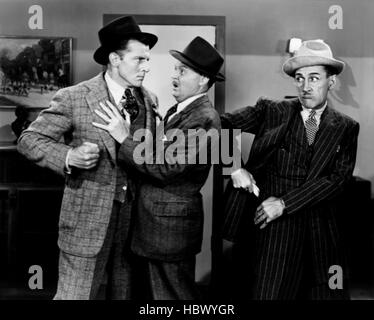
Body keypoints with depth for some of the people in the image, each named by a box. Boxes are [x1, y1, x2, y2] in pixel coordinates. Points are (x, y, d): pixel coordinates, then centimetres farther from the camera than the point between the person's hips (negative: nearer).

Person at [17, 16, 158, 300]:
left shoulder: (149, 101, 5)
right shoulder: (73, 97, -9)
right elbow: (29, 139, -4)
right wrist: (68, 157, -22)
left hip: (134, 220, 5)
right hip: (88, 220, -4)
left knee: (125, 293, 15)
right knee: (77, 294, 3)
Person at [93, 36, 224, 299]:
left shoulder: (203, 118, -19)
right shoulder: (179, 110, 11)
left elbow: (165, 169, -24)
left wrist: (123, 137, -19)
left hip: (171, 225, -9)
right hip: (155, 221, 9)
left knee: (173, 294, 6)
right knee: (158, 291, 20)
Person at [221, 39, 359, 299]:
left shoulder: (346, 128, 6)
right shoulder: (270, 112, 3)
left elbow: (338, 178, -5)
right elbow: (219, 126, 2)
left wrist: (284, 203, -14)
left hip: (322, 231, 2)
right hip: (274, 229, -1)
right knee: (270, 293, 1)